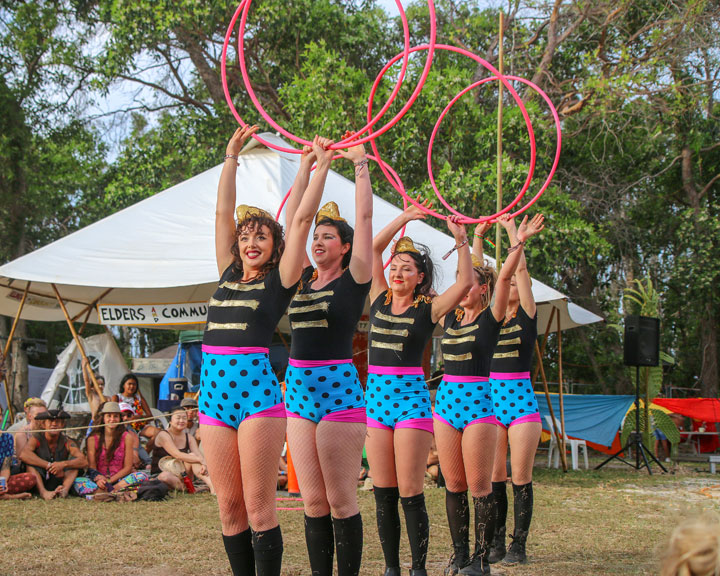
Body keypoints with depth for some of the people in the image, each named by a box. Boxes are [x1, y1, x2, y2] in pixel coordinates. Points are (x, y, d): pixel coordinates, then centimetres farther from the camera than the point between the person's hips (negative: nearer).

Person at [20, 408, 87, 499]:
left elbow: (84, 461, -18)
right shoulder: (37, 439, -7)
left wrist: (63, 464, -36)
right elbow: (23, 454, -28)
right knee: (30, 459, -22)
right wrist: (49, 466, -31)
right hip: (38, 483, -1)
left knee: (74, 459, -15)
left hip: (58, 482, 1)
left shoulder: (67, 442, -3)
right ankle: (43, 491, -41)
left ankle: (65, 489, -39)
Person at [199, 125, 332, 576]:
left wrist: (322, 166, 5)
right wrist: (232, 158, 20)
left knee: (259, 506, -5)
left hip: (256, 389, -5)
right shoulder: (229, 274, 17)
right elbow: (223, 212, 19)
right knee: (229, 506, 7)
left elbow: (302, 219, 1)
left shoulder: (280, 280, 5)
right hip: (214, 391, 5)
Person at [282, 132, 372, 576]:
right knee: (313, 501, 7)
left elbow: (365, 218, -4)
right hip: (299, 390, 6)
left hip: (339, 389, -6)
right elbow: (293, 222, 17)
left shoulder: (354, 280, -1)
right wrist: (305, 169, 20)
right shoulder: (304, 280, 13)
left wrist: (360, 164, 2)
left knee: (341, 500, -3)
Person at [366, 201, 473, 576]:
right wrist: (403, 219, 11)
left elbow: (465, 282, -10)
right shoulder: (380, 301, 10)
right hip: (376, 395, 4)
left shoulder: (427, 310, 0)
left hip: (410, 396, -4)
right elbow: (373, 248, 12)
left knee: (410, 493, -5)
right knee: (383, 493, 5)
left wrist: (461, 240, -9)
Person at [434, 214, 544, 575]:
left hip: (478, 401, -6)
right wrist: (477, 237, 30)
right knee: (453, 486, 8)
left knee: (480, 488, -4)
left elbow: (503, 276, -13)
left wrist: (518, 243, -21)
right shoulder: (451, 317, 10)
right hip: (446, 399, 6)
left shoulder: (490, 318, -4)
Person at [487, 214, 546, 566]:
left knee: (521, 478, -2)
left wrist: (514, 234, -5)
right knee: (494, 479, 4)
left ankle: (518, 546, 3)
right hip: (492, 401, 4)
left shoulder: (527, 316, 1)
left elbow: (521, 269, -7)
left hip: (521, 401, -4)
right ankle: (496, 542, 11)